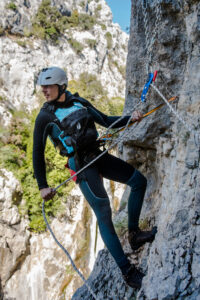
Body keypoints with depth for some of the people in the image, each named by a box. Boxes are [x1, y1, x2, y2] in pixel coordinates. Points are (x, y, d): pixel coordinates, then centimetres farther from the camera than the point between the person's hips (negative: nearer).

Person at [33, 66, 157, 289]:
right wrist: (42, 186, -7)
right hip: (80, 165, -6)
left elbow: (107, 121, 15)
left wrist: (129, 118, -2)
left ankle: (134, 234, 12)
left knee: (139, 180, 3)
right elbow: (38, 153, -3)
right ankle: (127, 271, -4)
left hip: (98, 155, 7)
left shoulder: (79, 102, 10)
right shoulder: (45, 116, -4)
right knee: (103, 213, -13)